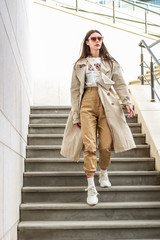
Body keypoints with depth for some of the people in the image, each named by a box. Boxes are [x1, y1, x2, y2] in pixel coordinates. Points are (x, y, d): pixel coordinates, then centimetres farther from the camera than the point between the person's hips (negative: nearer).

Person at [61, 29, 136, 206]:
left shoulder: (111, 63, 18)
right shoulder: (79, 65, 18)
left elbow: (120, 84, 10)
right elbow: (75, 90, 14)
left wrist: (127, 102, -7)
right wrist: (76, 115, 6)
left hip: (107, 104, 0)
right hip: (87, 104, 0)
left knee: (106, 145, -5)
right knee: (89, 145, -11)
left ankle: (104, 173, 25)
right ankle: (91, 187, -8)